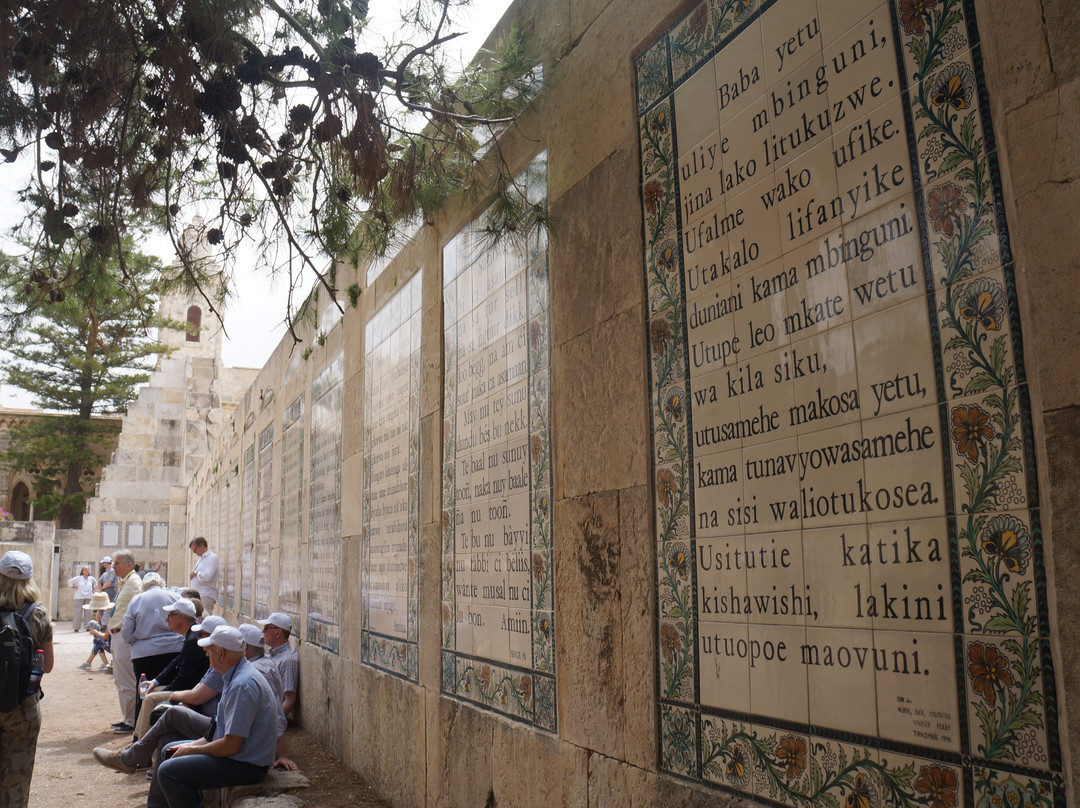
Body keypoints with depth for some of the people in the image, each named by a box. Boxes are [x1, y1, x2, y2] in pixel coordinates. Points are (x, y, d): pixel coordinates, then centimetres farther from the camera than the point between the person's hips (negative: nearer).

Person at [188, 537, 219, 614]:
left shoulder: (212, 558, -8)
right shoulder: (200, 558, 21)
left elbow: (207, 576, -20)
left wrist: (195, 573, -8)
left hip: (206, 596, -9)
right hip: (197, 595, 9)